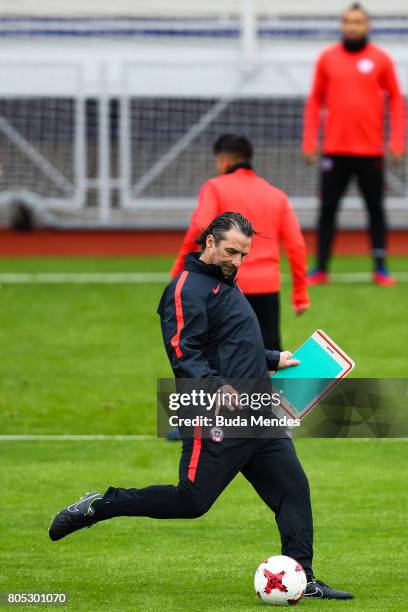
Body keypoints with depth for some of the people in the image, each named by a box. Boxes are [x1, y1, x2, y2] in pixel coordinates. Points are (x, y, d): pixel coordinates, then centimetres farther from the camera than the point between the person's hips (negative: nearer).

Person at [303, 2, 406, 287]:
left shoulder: (381, 60, 1)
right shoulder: (327, 58, 5)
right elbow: (315, 100, 9)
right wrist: (310, 141, 2)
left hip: (370, 150, -1)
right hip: (335, 149, 1)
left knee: (376, 208, 4)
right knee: (328, 209, 2)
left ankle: (381, 268, 11)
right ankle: (321, 269, 7)